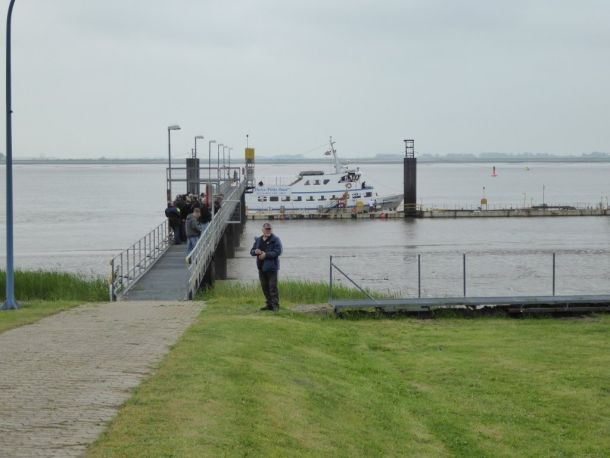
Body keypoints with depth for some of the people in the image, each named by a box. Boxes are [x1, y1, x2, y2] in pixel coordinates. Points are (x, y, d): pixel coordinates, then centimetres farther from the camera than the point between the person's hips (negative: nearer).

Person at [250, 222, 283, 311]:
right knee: (265, 287, 11)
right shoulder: (258, 240, 14)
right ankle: (269, 304, 20)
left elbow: (277, 252, -16)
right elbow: (252, 251, 15)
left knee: (273, 287, -9)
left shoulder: (275, 240, -6)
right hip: (261, 267, 7)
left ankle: (275, 305, -7)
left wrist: (266, 254, -21)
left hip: (271, 267, -7)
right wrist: (255, 251, -9)